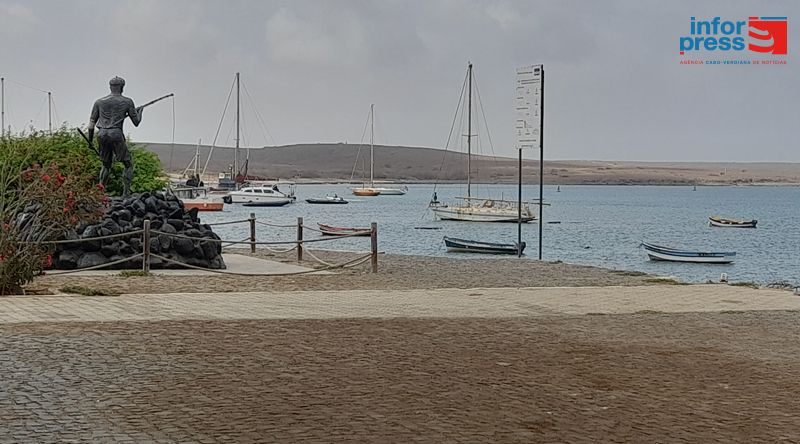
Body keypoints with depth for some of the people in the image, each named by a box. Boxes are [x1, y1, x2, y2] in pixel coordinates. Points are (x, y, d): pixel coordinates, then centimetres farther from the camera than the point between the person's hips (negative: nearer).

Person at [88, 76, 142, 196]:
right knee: (128, 164, 9)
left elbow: (92, 122, 14)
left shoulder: (99, 102, 12)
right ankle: (126, 193, 1)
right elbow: (136, 122, 9)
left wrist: (90, 140, 22)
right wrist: (139, 111, 29)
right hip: (116, 134, -4)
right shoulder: (127, 102, 3)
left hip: (102, 135, 4)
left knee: (106, 165, 21)